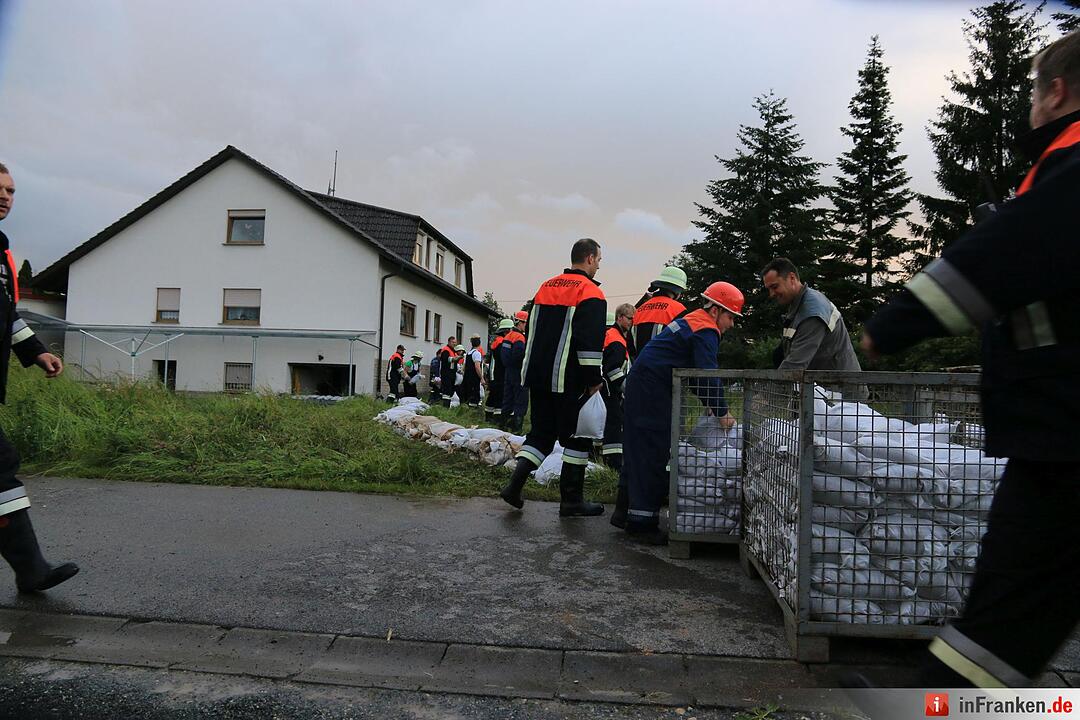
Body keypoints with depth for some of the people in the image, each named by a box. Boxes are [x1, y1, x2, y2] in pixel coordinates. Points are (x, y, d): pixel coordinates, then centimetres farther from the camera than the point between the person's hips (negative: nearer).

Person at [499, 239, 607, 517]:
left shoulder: (545, 288, 15)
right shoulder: (590, 292, -9)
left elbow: (531, 333, 19)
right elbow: (591, 344, -17)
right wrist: (594, 381, -12)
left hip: (538, 377, 7)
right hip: (569, 382, -7)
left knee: (541, 432, 16)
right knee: (577, 437, 5)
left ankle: (515, 484, 4)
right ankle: (571, 499, 10)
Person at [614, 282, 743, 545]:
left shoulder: (691, 321, 20)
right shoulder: (706, 331, -12)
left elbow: (695, 371, 23)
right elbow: (709, 375, -18)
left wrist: (710, 403, 18)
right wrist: (721, 413, -8)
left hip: (639, 384, 11)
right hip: (652, 391, -11)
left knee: (637, 451, 15)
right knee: (652, 456, -6)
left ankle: (624, 512, 25)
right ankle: (643, 523, 1)